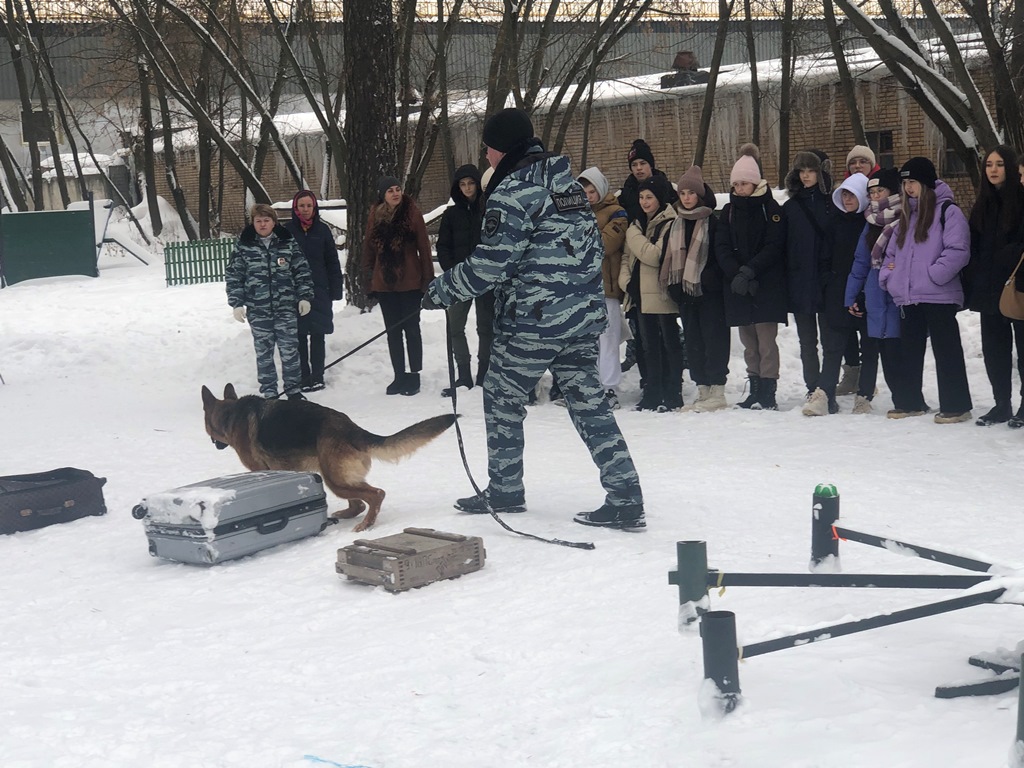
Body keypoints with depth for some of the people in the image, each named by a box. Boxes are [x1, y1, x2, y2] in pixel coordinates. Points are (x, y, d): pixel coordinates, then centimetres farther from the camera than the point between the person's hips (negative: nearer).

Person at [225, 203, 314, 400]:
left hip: (286, 308, 0)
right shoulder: (243, 246, 0)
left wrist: (305, 297, 1)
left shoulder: (288, 243, 2)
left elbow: (302, 271, 6)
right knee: (263, 352, 6)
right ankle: (268, 392, 17)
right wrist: (237, 303, -3)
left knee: (290, 350, 1)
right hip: (258, 311, 0)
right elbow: (233, 276, 2)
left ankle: (293, 389, 13)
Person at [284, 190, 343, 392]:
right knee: (299, 335, 2)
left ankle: (317, 377, 13)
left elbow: (332, 261, 5)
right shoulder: (287, 230, 0)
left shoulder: (322, 230, 3)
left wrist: (335, 289, 0)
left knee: (317, 335, 5)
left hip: (319, 291, 1)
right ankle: (303, 378, 8)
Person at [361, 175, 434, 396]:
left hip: (410, 283, -3)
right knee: (393, 331, 10)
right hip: (384, 283, 4)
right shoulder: (375, 216, 3)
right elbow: (368, 248, 7)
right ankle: (399, 377, 18)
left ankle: (414, 376, 11)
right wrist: (368, 278, 5)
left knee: (411, 328, 4)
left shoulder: (412, 213, -6)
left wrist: (428, 278, -8)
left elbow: (424, 247, -5)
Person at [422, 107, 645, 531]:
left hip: (534, 319, -8)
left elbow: (491, 262, -16)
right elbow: (594, 245, 19)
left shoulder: (513, 189, -13)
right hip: (584, 314, 8)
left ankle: (504, 491, 20)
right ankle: (626, 500, 2)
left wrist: (441, 290, -5)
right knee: (587, 400, 7)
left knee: (502, 395, 10)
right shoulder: (567, 182, 13)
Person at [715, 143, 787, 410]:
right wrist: (737, 274, -15)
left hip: (767, 286, -4)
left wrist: (749, 271, -20)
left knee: (766, 340, -8)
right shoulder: (729, 210, 11)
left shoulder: (770, 207, -1)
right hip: (738, 286, 4)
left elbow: (774, 246, -10)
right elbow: (722, 247, 1)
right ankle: (755, 390, 15)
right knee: (749, 342, 8)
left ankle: (768, 393, -5)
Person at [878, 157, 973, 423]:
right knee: (910, 352, 12)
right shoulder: (906, 216, 19)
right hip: (909, 298, 8)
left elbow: (957, 251, -16)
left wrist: (932, 275, -18)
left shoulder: (948, 211, -6)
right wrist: (888, 276, 6)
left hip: (939, 296, -8)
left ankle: (955, 406, 2)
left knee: (946, 350, -3)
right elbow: (892, 252, 23)